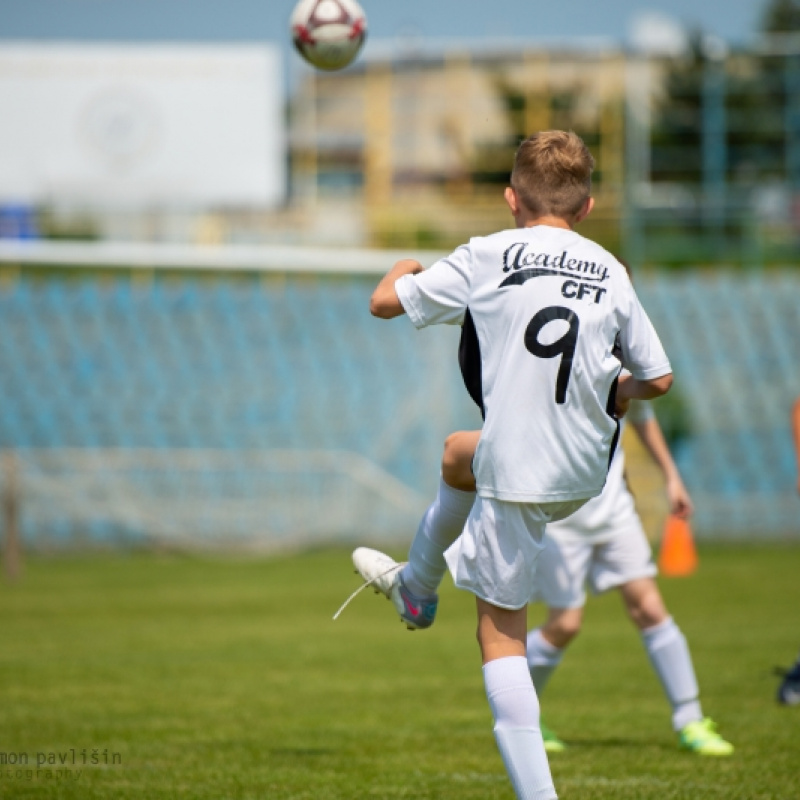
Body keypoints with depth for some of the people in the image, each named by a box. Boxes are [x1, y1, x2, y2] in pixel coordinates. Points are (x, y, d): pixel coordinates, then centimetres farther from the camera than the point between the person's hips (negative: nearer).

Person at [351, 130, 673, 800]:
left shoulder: (487, 257, -7)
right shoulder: (611, 272, 3)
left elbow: (384, 304, 1)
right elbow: (658, 378, 6)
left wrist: (403, 270, 24)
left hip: (519, 473, -6)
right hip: (588, 473, 6)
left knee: (502, 631, 4)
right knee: (460, 459, 36)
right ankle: (415, 587, 58)